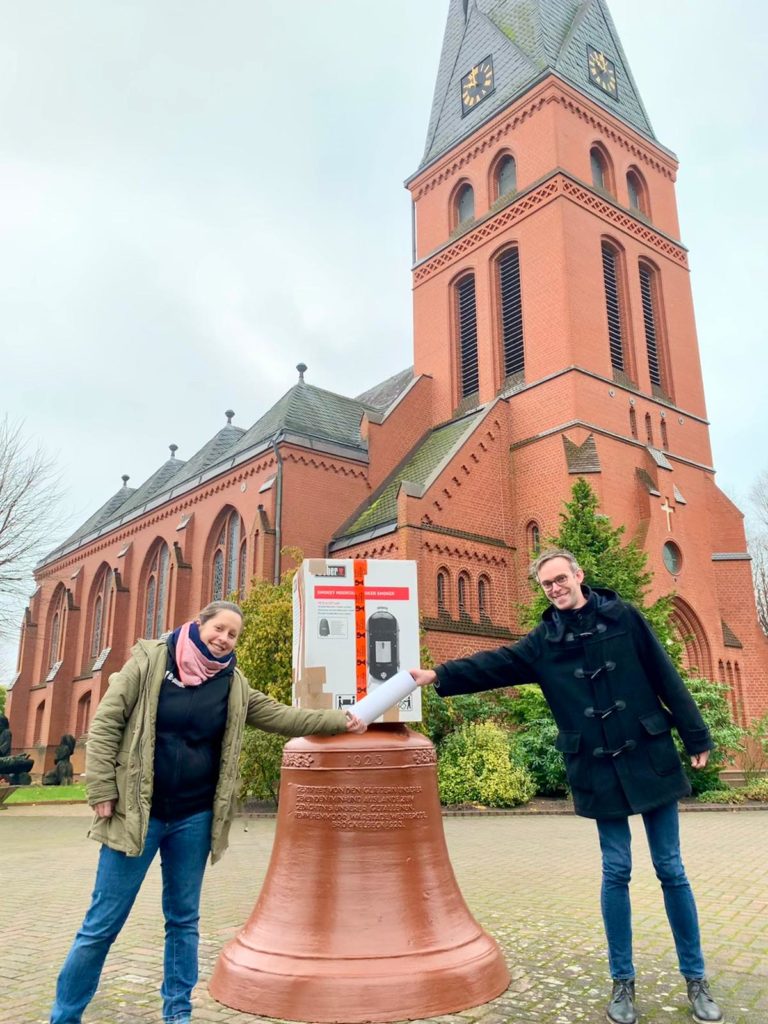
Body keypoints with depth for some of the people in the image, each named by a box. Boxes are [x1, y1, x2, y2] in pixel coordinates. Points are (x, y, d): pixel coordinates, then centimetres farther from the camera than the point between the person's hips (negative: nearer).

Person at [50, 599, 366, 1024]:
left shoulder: (233, 684, 3)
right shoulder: (150, 660, -7)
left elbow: (282, 717, 6)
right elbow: (106, 723, -7)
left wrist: (340, 721, 0)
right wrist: (102, 791, -11)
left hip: (194, 818, 3)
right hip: (138, 813, -3)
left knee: (184, 920, 15)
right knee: (103, 923, 5)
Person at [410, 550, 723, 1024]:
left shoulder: (623, 618, -2)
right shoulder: (544, 642, 2)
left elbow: (666, 678, 1)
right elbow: (494, 664, -7)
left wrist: (696, 737, 2)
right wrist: (439, 675, -20)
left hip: (651, 759, -1)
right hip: (600, 771, 1)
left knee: (671, 870, 8)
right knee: (616, 872, 8)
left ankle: (696, 979, 25)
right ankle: (623, 981, 23)